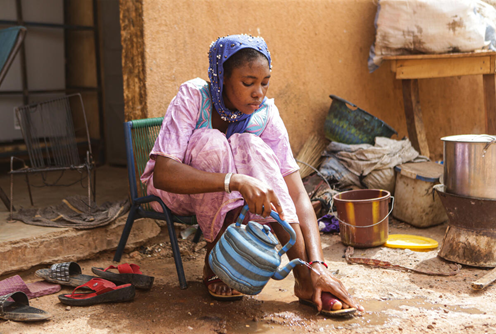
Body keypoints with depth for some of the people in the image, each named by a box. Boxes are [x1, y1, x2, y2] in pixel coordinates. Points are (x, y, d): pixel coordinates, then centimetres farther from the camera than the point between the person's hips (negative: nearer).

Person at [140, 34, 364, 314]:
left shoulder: (266, 114, -18)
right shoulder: (193, 97, -26)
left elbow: (297, 193, -24)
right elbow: (162, 173, -37)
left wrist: (317, 264, -36)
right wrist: (235, 180, -50)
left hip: (229, 200, 3)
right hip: (174, 191, -2)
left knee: (251, 147, -30)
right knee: (212, 142, -34)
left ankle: (304, 278, -33)